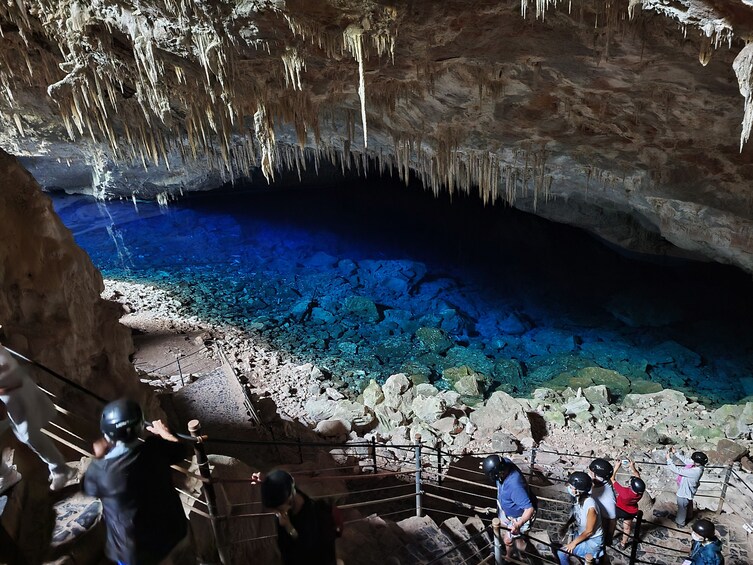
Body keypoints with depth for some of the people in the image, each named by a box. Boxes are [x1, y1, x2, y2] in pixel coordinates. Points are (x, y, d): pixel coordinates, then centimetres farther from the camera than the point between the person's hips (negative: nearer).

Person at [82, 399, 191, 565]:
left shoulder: (100, 470, -24)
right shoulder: (156, 448, -18)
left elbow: (88, 488, 2)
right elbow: (180, 450, 7)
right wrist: (165, 434, 25)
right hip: (175, 533, 2)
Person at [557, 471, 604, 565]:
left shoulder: (590, 506, -33)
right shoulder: (579, 498, -11)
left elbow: (589, 531, -22)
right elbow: (576, 514, 10)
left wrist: (574, 543, -14)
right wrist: (566, 525, -5)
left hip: (592, 541, -7)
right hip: (580, 533, 7)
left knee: (562, 552, -15)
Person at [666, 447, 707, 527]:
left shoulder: (695, 472, -42)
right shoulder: (697, 465, -19)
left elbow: (677, 471, -39)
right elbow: (685, 459, -4)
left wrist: (668, 459, -35)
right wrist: (675, 453, -11)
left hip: (684, 492, -8)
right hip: (688, 490, 8)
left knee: (682, 508, 19)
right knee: (688, 504, 34)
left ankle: (680, 522, 41)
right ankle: (688, 516, 59)